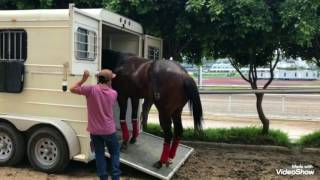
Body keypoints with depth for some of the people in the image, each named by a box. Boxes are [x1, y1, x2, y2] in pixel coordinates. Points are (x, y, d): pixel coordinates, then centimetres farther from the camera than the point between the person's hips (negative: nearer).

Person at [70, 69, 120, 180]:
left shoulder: (91, 90, -14)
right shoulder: (113, 93, -8)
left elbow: (72, 89, -3)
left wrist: (83, 80, -3)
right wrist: (109, 85, 16)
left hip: (95, 130, 0)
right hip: (109, 130, 0)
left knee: (99, 154, 13)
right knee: (115, 152, 18)